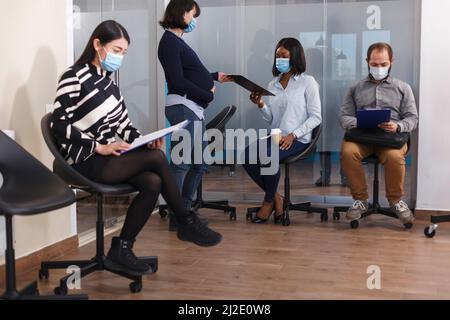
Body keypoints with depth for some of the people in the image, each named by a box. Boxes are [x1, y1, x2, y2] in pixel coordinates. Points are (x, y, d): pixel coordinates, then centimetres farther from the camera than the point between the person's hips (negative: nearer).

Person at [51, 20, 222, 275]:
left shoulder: (107, 79, 13)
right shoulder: (74, 78, -10)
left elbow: (123, 123, 13)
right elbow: (60, 125, -15)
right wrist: (99, 147, -21)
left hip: (110, 156, 8)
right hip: (87, 161, -8)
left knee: (153, 183, -19)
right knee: (157, 157, -22)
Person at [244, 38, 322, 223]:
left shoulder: (307, 82, 0)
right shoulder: (273, 84, 15)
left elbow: (315, 117, -5)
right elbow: (270, 119, 13)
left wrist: (292, 135, -15)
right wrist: (260, 104, -7)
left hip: (298, 139, -5)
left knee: (267, 157, -31)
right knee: (247, 156, -22)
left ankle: (269, 201, -5)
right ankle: (275, 197, -4)